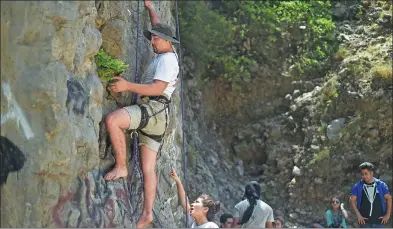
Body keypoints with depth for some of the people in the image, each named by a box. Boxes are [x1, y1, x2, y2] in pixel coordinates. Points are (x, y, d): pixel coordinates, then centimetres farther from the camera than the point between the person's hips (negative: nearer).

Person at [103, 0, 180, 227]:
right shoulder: (167, 55, 21)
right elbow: (159, 29, 39)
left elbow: (157, 88, -20)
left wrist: (128, 86, -23)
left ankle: (121, 167, -24)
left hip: (154, 109, -10)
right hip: (154, 114, 10)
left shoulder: (167, 59, -8)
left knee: (113, 120, -31)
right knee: (149, 168, 3)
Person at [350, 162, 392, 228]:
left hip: (379, 220, 1)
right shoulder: (357, 186, 0)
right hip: (365, 221, -1)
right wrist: (358, 215, -9)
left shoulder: (381, 185, 3)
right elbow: (352, 200, -1)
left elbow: (388, 198, 7)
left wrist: (387, 215, -1)